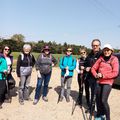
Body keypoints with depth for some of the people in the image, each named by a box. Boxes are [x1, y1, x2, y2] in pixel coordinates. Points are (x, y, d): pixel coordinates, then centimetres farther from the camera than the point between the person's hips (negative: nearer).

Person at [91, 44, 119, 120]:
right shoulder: (101, 59, 6)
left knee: (104, 100, -11)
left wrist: (103, 75, -17)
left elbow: (115, 73, -12)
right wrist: (96, 75, -11)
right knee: (98, 99, 10)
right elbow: (93, 68, 8)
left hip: (108, 82, -4)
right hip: (99, 82, 4)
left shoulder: (114, 59, -5)